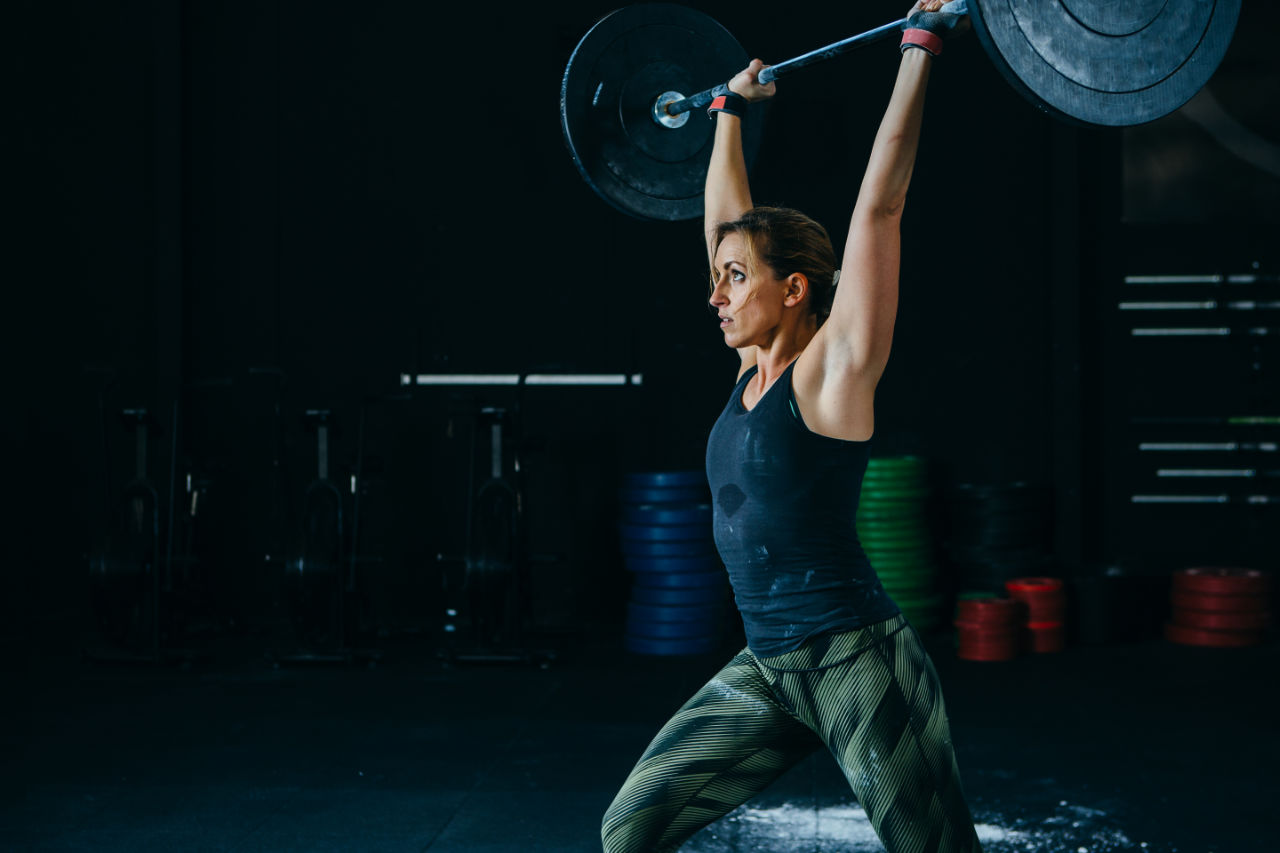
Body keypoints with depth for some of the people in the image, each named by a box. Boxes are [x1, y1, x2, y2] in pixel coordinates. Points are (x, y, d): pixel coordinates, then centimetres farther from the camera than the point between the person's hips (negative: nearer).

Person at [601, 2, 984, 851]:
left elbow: (879, 207, -14)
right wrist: (730, 113, 29)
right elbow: (728, 220, 19)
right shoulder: (755, 369, 9)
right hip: (765, 668, 7)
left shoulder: (835, 368, -9)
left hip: (857, 660, -7)